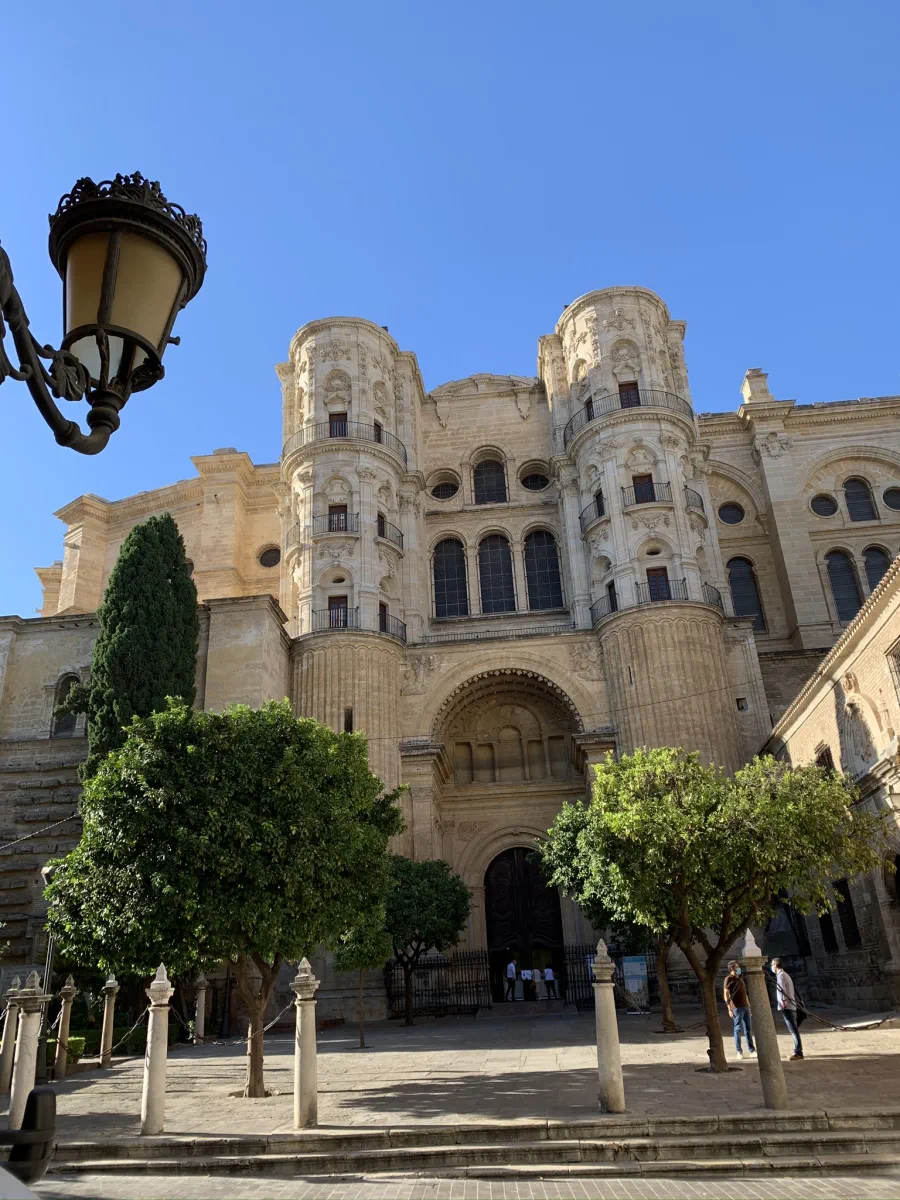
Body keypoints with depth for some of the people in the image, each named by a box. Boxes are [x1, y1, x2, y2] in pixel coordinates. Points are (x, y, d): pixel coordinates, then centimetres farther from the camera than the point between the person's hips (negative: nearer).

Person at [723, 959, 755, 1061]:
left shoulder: (740, 978, 18)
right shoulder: (729, 978, -7)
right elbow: (726, 994, -12)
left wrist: (749, 1005, 20)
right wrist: (729, 1008, -17)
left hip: (745, 1006, 7)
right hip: (737, 1007, -7)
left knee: (748, 1028, 9)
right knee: (738, 1029, -3)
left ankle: (751, 1049, 15)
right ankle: (739, 1051, 4)